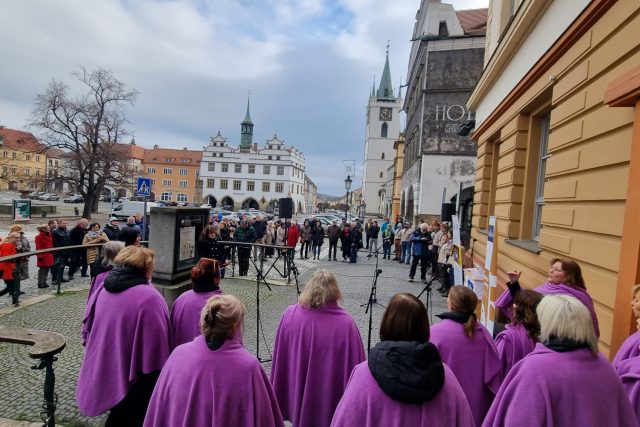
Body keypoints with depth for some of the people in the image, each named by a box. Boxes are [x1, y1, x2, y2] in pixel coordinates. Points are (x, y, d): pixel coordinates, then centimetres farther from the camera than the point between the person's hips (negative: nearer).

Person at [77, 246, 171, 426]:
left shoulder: (103, 289, -3)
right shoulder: (149, 298, -27)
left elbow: (90, 327, 11)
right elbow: (157, 343, -24)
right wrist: (160, 373, -12)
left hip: (106, 370, 7)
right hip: (134, 377, -6)